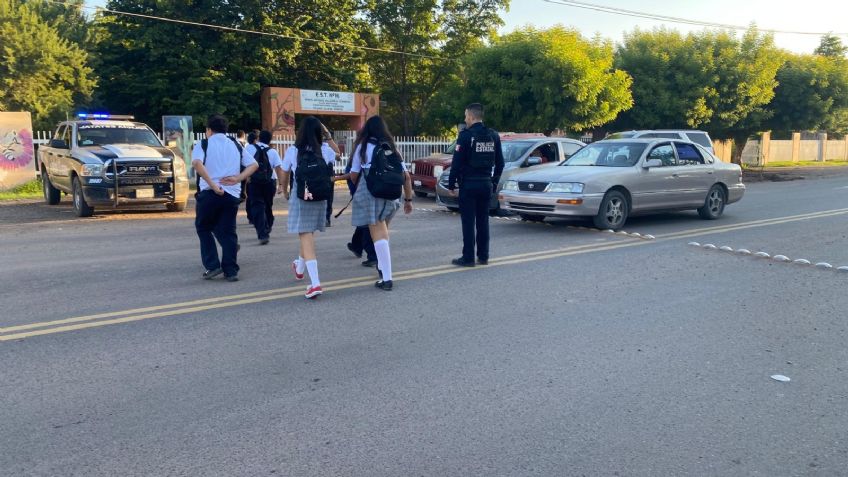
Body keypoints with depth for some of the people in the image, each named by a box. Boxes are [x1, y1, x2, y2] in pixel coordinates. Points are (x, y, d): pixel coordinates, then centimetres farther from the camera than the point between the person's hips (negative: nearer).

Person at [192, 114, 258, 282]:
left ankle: (212, 265, 8)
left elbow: (196, 163, -17)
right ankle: (231, 271, 6)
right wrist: (238, 178, -1)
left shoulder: (203, 144, 3)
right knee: (228, 231, 9)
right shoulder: (236, 145, 16)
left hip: (209, 193, -3)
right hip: (232, 194, 3)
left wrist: (213, 186, -18)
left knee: (203, 227, 15)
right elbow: (254, 164, 11)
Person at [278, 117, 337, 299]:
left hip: (300, 199, -4)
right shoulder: (326, 151, -1)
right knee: (309, 234, 23)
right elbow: (336, 153, 24)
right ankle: (300, 267, 48)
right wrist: (328, 134, 28)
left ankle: (315, 283, -18)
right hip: (320, 199, 4)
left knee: (306, 236, -5)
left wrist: (285, 191, 23)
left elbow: (284, 176, 6)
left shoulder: (293, 151, -7)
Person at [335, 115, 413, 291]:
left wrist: (360, 185, 26)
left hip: (370, 194, -4)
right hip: (390, 195, 4)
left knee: (379, 234, -9)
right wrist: (408, 199, 17)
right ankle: (382, 266, 33)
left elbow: (354, 176, 4)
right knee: (383, 232, 23)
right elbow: (406, 176, 9)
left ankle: (387, 278, -15)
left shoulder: (362, 146, 4)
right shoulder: (392, 147, 13)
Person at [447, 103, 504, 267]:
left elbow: (457, 162, -12)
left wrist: (451, 184, -4)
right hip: (486, 184, 6)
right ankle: (483, 256, 16)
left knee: (468, 222, -1)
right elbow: (499, 163, 11)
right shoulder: (493, 136, 8)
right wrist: (494, 183, 19)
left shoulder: (466, 135, -11)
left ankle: (468, 258, 1)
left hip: (469, 184, -6)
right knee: (483, 221, 12)